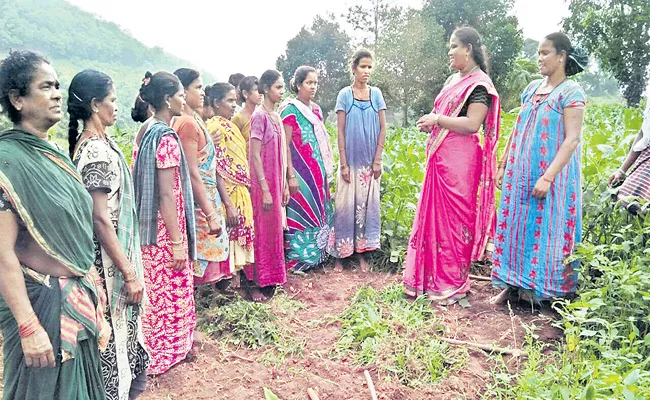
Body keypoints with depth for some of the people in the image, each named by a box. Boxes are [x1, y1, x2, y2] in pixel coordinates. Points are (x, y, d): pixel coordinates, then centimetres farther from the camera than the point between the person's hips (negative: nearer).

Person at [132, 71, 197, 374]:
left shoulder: (145, 133, 9)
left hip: (147, 225, 9)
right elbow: (168, 195, -21)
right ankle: (164, 353, 22)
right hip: (165, 229, -9)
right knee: (170, 290, 6)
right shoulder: (166, 138, -19)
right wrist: (178, 243, -19)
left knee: (155, 289, 21)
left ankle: (153, 347, 37)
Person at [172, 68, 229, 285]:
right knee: (201, 259, 0)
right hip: (199, 202, -10)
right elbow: (192, 173, -22)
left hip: (204, 197, 10)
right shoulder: (188, 123, -17)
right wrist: (211, 214, -22)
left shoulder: (194, 118, 12)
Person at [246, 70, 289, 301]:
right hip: (263, 183, -8)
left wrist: (284, 185, 14)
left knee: (275, 230, 14)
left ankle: (271, 277, 28)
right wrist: (265, 190, -18)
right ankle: (256, 284, 12)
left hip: (276, 182, 8)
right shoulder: (259, 117, -13)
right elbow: (255, 157, -16)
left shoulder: (277, 117, 11)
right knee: (261, 232, 0)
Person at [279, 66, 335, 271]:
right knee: (301, 212, -2)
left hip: (318, 170, 7)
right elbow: (285, 145, -13)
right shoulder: (290, 109, -9)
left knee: (318, 212, 12)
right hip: (300, 170, -7)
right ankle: (296, 259, 10)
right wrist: (291, 176, -18)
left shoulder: (316, 109, 12)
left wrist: (326, 170, 14)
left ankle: (316, 257, 24)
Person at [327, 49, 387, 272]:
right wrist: (343, 163, -8)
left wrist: (377, 160, -3)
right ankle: (340, 254, 10)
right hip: (351, 160, -2)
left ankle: (361, 252, 16)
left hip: (370, 161, 2)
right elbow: (341, 131, -2)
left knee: (366, 204, 6)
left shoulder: (376, 94, 6)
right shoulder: (345, 95, 1)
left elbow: (382, 129, 4)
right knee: (346, 205, 1)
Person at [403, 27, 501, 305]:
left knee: (454, 219, -2)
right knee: (433, 216, 10)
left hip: (459, 162, -9)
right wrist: (430, 122, 12)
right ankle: (429, 277, 21)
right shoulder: (453, 79, 18)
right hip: (439, 158, 9)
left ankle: (452, 285, 11)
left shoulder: (479, 84, -8)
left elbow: (472, 124, -18)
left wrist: (436, 120, -16)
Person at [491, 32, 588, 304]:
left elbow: (572, 139, -15)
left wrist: (548, 177, -23)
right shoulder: (532, 88, 11)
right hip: (520, 174, 6)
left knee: (543, 230, 2)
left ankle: (538, 289, 16)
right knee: (516, 226, 9)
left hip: (550, 176, -6)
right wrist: (503, 165, 13)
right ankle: (511, 283, 20)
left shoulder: (571, 92, -8)